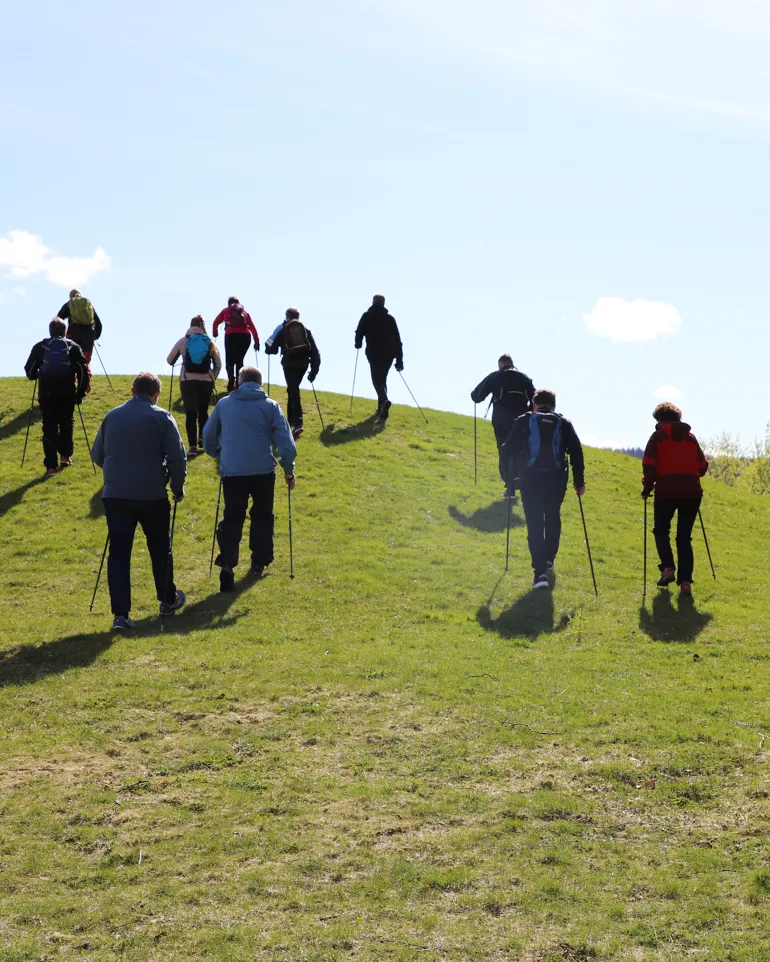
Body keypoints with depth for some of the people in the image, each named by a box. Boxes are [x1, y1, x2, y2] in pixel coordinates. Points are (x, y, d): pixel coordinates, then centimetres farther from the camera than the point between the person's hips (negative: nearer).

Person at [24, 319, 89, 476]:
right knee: (67, 424, 22)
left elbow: (29, 370, 6)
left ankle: (51, 466, -5)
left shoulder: (40, 347, 4)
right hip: (67, 394, 0)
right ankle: (65, 456, 27)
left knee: (49, 428, 1)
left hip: (46, 394, 0)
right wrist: (81, 392, 5)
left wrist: (36, 376, 29)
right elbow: (83, 371, -3)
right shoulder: (73, 347, 3)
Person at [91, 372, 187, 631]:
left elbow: (97, 455, 16)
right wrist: (178, 488, 7)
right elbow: (177, 458, -7)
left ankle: (121, 614, -8)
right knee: (160, 548, 17)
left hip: (115, 495, 2)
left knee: (118, 553, 0)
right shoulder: (161, 418, -3)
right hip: (152, 495, -2)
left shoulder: (112, 416, 8)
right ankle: (168, 600, 32)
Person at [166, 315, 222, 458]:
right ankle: (202, 437, 6)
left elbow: (170, 360, 12)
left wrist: (182, 359, 33)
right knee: (203, 410, 21)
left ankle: (193, 446, -7)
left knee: (190, 412, 2)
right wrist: (213, 378, 19)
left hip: (187, 381, -1)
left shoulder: (183, 341, 4)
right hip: (206, 381, 1)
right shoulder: (210, 342, 5)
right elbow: (218, 365, 4)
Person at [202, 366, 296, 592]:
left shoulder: (224, 404, 7)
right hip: (263, 471, 0)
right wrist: (288, 470, 8)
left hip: (232, 471, 0)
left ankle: (227, 563, -15)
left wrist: (218, 456, 31)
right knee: (262, 516, 18)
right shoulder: (270, 406, 3)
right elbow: (286, 443, -3)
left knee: (232, 518, 4)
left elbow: (208, 436, 15)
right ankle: (259, 562, 23)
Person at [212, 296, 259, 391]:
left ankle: (231, 377, -30)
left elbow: (216, 322, 17)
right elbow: (252, 327, 14)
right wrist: (257, 341, 13)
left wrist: (215, 333, 34)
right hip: (245, 336, 2)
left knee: (230, 360, -1)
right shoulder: (245, 312, 24)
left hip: (231, 336, -2)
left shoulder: (226, 310, 21)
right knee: (239, 360, 15)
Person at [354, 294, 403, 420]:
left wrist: (358, 344, 21)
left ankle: (384, 401, -33)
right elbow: (397, 340, 7)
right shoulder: (390, 318, 8)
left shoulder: (367, 316, 0)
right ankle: (381, 409, 19)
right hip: (389, 354, 4)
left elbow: (359, 333, -3)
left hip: (374, 354, -4)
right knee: (382, 379, 18)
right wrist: (399, 360, 9)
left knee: (377, 380, -6)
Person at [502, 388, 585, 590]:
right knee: (553, 517, 26)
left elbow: (508, 450, 3)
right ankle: (549, 557, 39)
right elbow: (576, 453, 3)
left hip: (530, 479, -2)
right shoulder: (564, 424, 9)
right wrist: (579, 482, 7)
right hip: (556, 480, 2)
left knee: (534, 524, 0)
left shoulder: (523, 422, 4)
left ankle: (540, 571, -10)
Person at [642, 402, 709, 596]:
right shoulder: (691, 437, 14)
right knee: (684, 537, 8)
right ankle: (685, 581, 0)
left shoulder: (658, 436, 3)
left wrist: (647, 487, 5)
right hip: (692, 491, 3)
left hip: (666, 490, -3)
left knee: (661, 530, 15)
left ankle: (668, 567, -6)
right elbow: (702, 466, 13)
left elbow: (649, 465, -6)